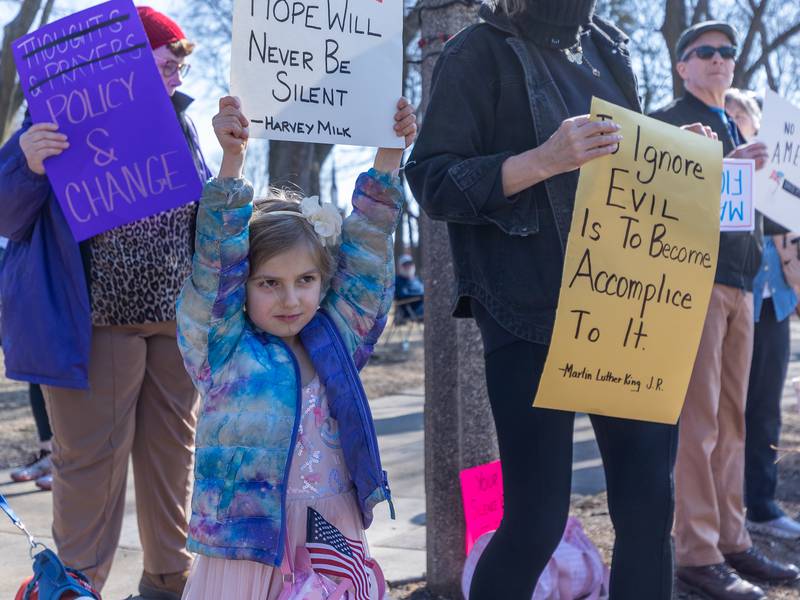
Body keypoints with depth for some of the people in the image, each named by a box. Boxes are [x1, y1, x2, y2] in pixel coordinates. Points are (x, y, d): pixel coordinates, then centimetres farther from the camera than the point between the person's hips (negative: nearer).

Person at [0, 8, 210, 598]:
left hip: (177, 320, 5)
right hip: (97, 321, -5)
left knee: (173, 450, 11)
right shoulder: (63, 119, -6)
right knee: (92, 458, 0)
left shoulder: (180, 124, 10)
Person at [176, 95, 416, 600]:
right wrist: (232, 161, -19)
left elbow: (366, 247, 5)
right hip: (248, 540, -3)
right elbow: (217, 258, -11)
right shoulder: (222, 345, -2)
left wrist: (389, 154, 1)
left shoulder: (337, 337, 6)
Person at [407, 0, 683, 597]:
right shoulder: (482, 51, -3)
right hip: (533, 314, -6)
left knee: (650, 499, 6)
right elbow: (432, 181, -10)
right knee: (538, 516, -2)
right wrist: (542, 161, -22)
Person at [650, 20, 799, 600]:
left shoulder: (736, 129, 23)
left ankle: (732, 541, 14)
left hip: (738, 282, 8)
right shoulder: (668, 121, -1)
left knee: (732, 420, 9)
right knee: (700, 420, -9)